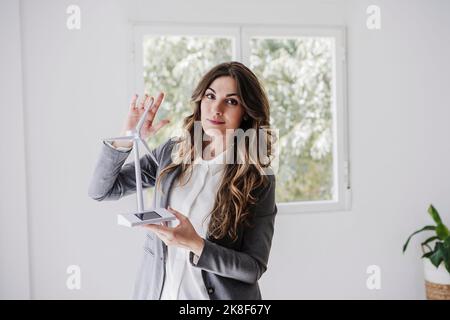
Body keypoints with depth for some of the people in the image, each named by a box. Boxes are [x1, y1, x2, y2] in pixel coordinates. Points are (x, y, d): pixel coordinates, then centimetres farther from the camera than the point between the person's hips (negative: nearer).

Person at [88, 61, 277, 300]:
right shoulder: (171, 153, -3)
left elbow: (254, 268, -14)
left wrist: (195, 246, -27)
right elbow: (101, 190, -2)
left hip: (216, 294, -3)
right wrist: (125, 140, -16)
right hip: (157, 290, 3)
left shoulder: (259, 178, -14)